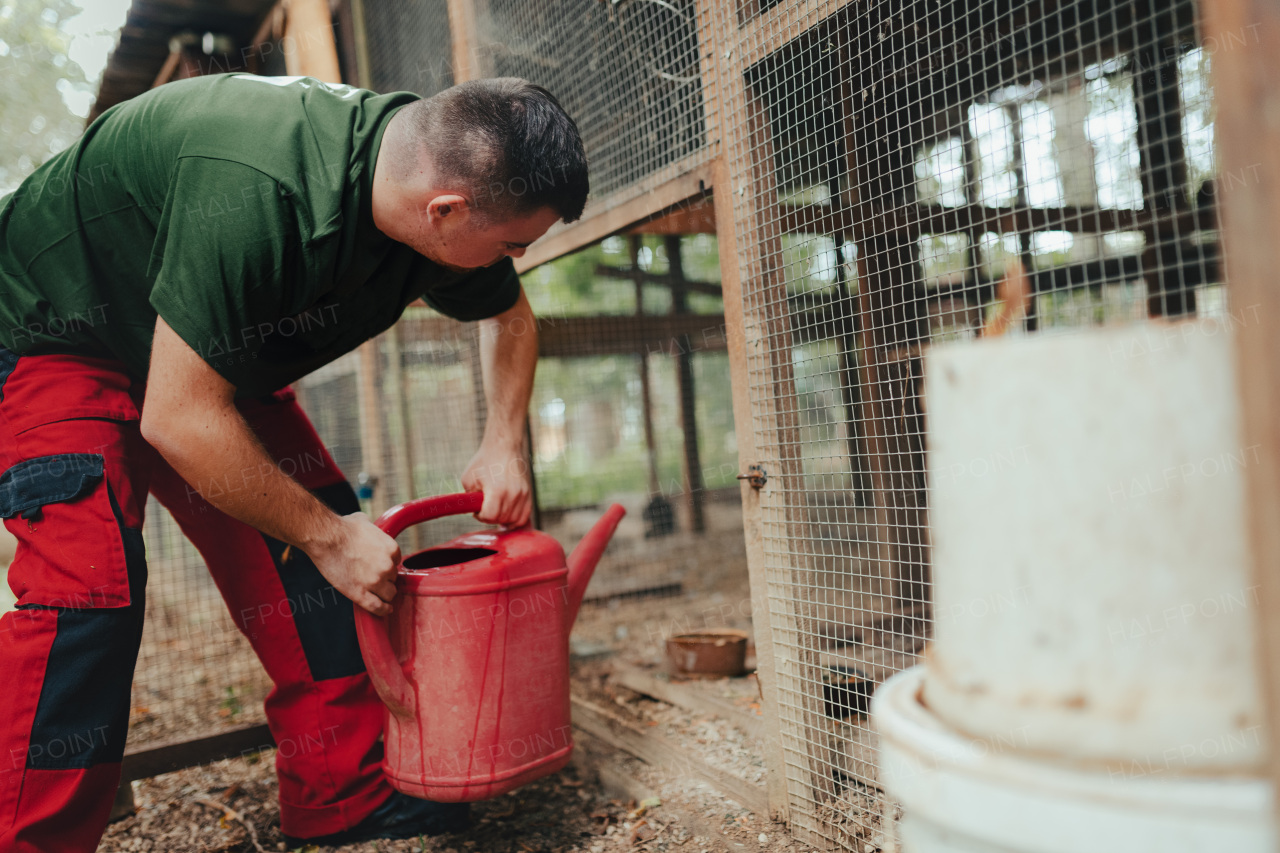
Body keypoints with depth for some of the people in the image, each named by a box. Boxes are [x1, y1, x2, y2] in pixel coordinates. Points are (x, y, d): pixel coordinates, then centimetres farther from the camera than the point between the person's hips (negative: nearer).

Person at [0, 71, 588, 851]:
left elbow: (509, 315, 5)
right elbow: (179, 417, -35)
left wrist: (504, 443, -8)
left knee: (322, 538, -3)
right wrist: (326, 534, -26)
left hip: (211, 349, 7)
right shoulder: (254, 191, -41)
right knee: (90, 577, -25)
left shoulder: (443, 180, -16)